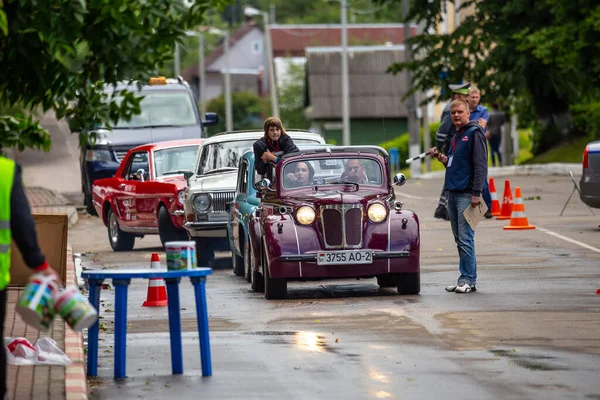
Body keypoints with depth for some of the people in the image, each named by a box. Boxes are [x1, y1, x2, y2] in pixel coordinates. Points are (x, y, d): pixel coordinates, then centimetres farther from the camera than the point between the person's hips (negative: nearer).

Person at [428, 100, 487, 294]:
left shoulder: (474, 133, -8)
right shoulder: (456, 136, 19)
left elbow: (480, 165, -14)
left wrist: (476, 193, -19)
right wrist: (441, 157, 9)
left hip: (466, 194, -9)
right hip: (453, 192, 9)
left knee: (466, 239, -10)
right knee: (459, 239, 10)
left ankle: (468, 280, -8)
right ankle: (465, 279, 14)